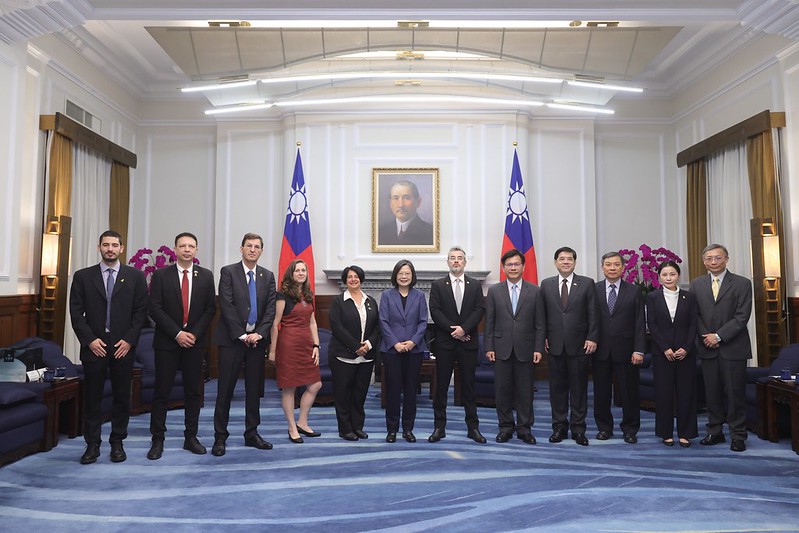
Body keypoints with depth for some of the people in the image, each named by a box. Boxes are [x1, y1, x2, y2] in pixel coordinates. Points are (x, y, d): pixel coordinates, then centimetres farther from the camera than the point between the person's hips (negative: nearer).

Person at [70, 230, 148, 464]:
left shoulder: (135, 276, 3)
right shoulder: (83, 276, 4)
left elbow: (141, 311, 1)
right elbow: (76, 312, 2)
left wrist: (129, 340, -8)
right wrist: (90, 340, -8)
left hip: (123, 346, 0)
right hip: (94, 346, 0)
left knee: (122, 398, 6)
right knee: (92, 398, 6)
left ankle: (117, 443, 18)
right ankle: (92, 445, 17)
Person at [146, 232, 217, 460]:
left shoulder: (206, 276, 5)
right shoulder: (161, 275, 0)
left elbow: (210, 308, 3)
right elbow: (155, 309, -5)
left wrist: (195, 333, -9)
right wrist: (177, 334, -13)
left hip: (195, 341, 2)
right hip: (167, 341, -1)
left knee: (193, 391, 7)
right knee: (162, 392, 3)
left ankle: (191, 437, 17)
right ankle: (157, 440, 12)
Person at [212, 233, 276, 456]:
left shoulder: (268, 276, 10)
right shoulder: (228, 272, -2)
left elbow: (270, 309, 4)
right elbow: (226, 306, -9)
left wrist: (259, 334, -9)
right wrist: (242, 335, -13)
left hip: (257, 339, 4)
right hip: (232, 339, -4)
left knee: (255, 389, 9)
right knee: (225, 389, 1)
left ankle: (251, 434, 19)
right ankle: (220, 437, 11)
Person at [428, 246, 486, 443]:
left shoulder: (475, 285, 9)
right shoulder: (438, 285, 5)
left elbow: (479, 310, -2)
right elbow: (435, 311, -5)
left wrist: (464, 328, -15)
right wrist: (452, 329, -14)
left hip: (468, 342, 1)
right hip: (444, 342, -1)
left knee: (469, 385, 7)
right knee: (441, 385, 3)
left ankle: (473, 427, 15)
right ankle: (439, 427, 12)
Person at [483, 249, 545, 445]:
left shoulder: (535, 291, 4)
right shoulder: (494, 291, 5)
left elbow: (540, 323, 3)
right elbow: (489, 322, 4)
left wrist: (538, 348, -3)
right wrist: (489, 347, -2)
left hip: (525, 349, 0)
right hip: (502, 349, 1)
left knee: (525, 390, 6)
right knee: (502, 390, 5)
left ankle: (524, 428, 18)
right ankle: (506, 427, 18)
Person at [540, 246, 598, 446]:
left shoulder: (587, 283, 2)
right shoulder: (546, 284, 7)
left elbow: (593, 314, 0)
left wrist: (592, 338, -7)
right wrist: (543, 337, 2)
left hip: (579, 345, -1)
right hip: (555, 345, 2)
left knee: (579, 388, 5)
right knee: (557, 388, 8)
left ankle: (578, 429, 15)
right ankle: (559, 426, 19)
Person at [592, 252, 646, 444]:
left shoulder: (634, 291, 4)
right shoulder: (593, 290, 3)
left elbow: (640, 323, 1)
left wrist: (639, 350, -6)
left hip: (625, 351, 0)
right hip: (600, 351, 1)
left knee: (629, 392, 6)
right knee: (601, 392, 9)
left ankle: (630, 430, 21)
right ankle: (604, 427, 23)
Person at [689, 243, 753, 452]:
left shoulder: (742, 284, -1)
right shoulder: (696, 284, 8)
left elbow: (742, 316, -8)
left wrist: (718, 336, -14)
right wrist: (705, 336, -8)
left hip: (733, 347, -3)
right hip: (708, 348, 3)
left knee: (735, 392, 2)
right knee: (712, 392, 8)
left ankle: (738, 435, 12)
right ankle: (715, 432, 18)